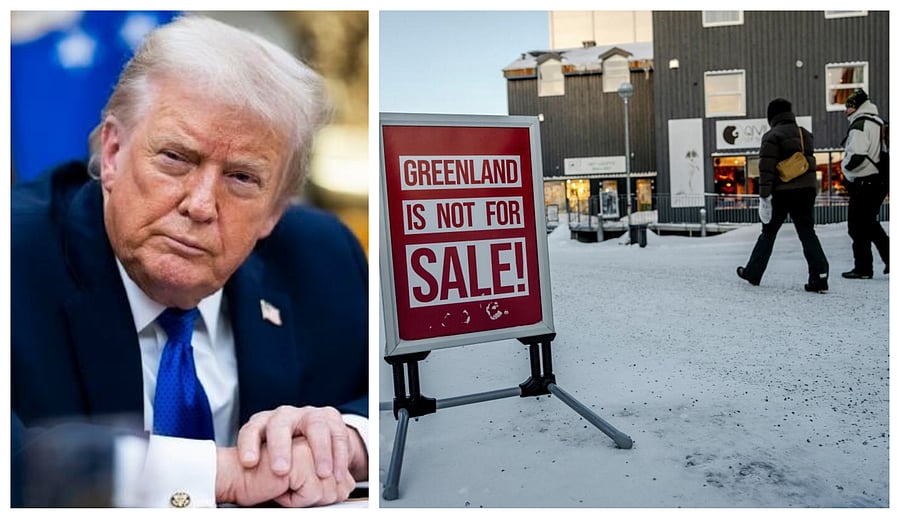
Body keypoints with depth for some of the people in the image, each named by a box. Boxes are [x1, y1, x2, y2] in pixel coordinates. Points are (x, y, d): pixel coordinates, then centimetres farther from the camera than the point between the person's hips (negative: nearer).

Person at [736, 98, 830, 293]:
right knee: (807, 233, 4)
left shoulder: (772, 136, -8)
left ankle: (753, 273, 17)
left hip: (782, 192, -5)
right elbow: (810, 162, 20)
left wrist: (764, 195, -15)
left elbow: (767, 168, -15)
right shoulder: (805, 134, 14)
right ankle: (819, 277, -6)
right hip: (807, 189, 5)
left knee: (768, 233, 7)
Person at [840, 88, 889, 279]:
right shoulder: (878, 123, 15)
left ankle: (863, 268, 3)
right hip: (879, 182, 9)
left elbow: (856, 156, -24)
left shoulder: (860, 125, -15)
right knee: (869, 223, 19)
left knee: (858, 226, -1)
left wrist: (845, 165, -5)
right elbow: (876, 152, 20)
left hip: (864, 183, -9)